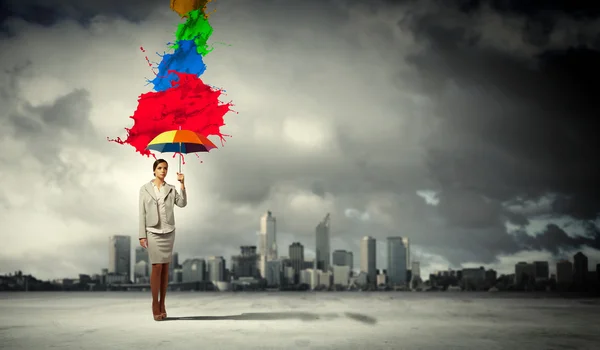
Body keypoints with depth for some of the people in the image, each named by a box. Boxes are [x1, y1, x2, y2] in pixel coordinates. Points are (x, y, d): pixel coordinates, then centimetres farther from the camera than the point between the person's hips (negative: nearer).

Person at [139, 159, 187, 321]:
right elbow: (142, 213, 0)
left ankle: (162, 304, 10)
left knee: (165, 267, 3)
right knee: (157, 266, -9)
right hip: (153, 232, -2)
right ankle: (155, 304, -1)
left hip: (169, 232, 3)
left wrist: (182, 184, -13)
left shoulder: (171, 189, 8)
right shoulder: (145, 189, 3)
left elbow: (182, 203, -7)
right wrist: (142, 235, -5)